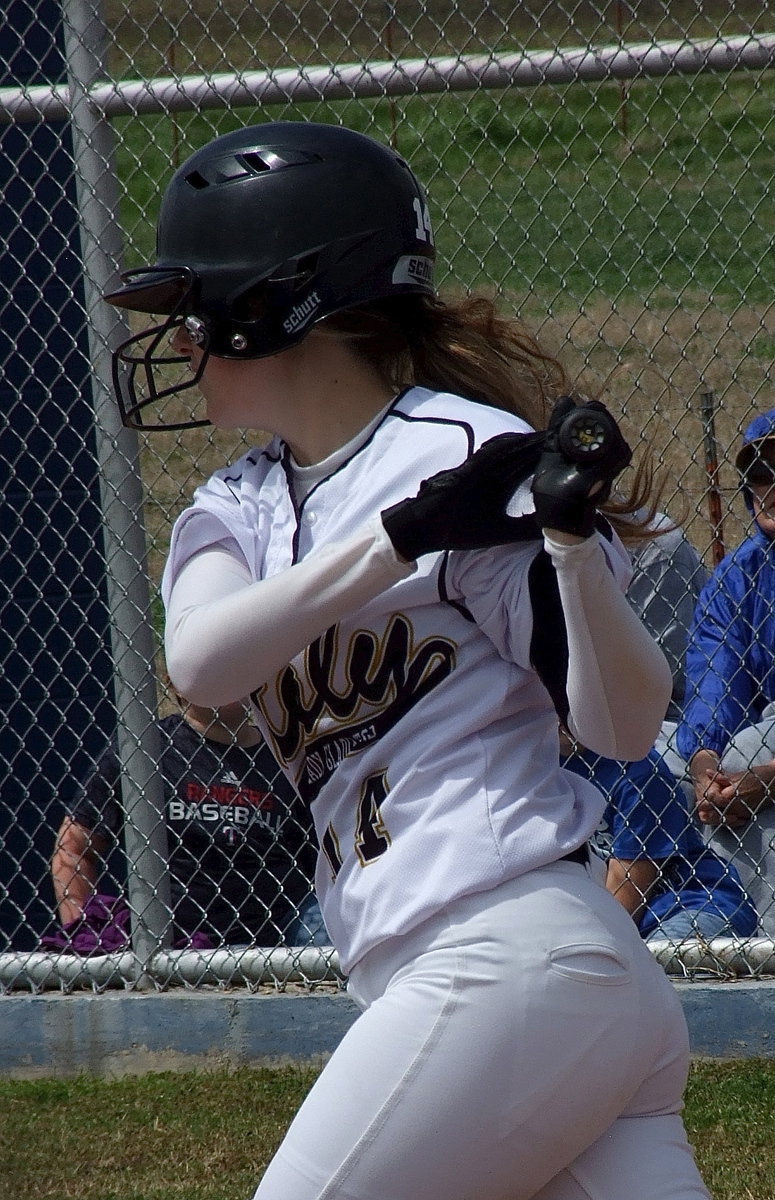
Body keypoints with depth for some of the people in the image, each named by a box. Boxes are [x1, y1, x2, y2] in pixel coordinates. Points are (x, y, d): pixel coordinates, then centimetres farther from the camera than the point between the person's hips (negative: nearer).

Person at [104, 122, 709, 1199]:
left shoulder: (469, 452, -6)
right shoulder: (238, 511, 16)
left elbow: (625, 728, -8)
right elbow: (199, 663, -7)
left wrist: (573, 539, -24)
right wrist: (402, 537, -17)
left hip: (512, 966, -7)